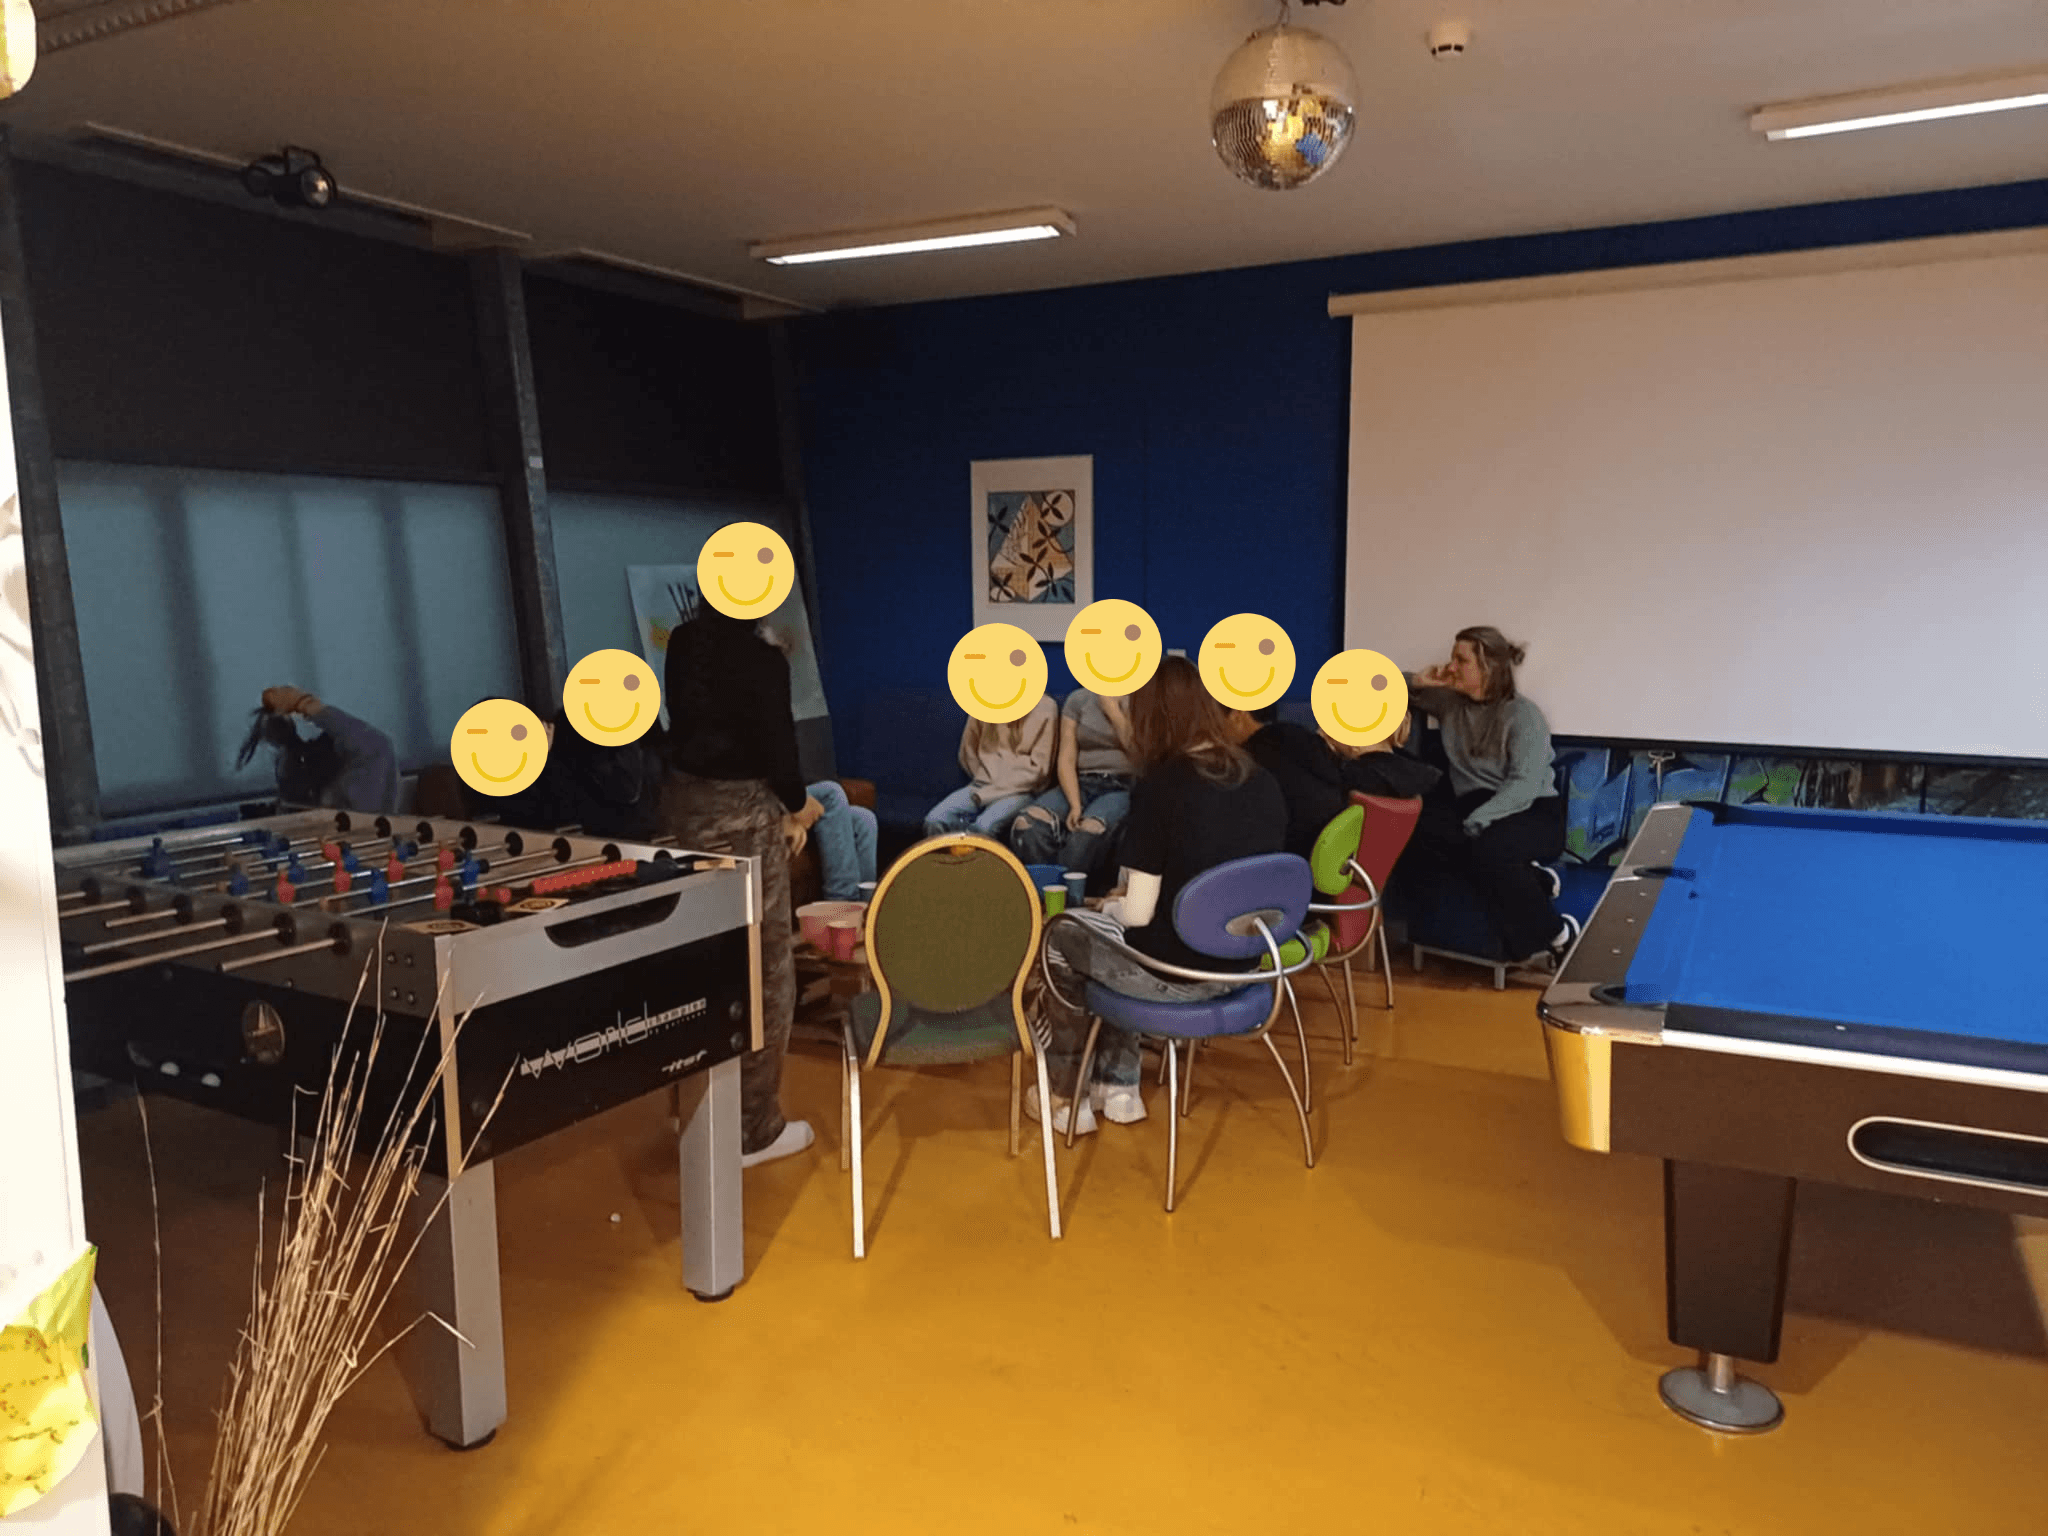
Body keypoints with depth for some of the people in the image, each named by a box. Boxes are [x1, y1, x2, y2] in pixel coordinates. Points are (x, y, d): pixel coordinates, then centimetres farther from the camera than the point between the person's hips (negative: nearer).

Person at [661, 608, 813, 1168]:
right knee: (763, 971, 3)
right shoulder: (761, 659, -17)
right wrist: (794, 808, 1)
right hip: (741, 812, -7)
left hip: (682, 800, 8)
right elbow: (776, 746, -13)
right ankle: (753, 1130, 11)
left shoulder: (682, 644, 3)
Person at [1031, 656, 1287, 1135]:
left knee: (1060, 939, 21)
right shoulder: (1265, 784, -1)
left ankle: (1067, 1098, 33)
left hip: (1172, 972, -6)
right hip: (1240, 966, 7)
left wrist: (1108, 904, 5)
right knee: (1113, 934, 31)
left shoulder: (1159, 787, -20)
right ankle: (1119, 1087, 33)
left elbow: (1138, 913, -18)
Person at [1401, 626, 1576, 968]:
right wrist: (1419, 682, -1)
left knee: (1486, 848, -40)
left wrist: (1476, 821, -32)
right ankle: (1530, 880, -21)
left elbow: (1524, 785, -21)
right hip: (1470, 805, 5)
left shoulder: (1522, 715, -9)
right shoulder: (1450, 701, 9)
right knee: (1415, 832, -28)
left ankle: (1556, 935, -18)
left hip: (1530, 813, -5)